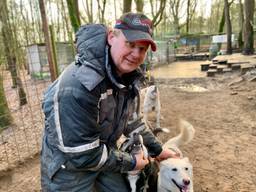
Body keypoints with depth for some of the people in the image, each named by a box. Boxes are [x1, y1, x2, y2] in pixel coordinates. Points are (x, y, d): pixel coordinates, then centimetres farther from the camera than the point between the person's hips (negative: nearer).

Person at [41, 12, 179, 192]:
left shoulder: (127, 76, -8)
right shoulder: (79, 84, -34)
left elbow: (130, 118, 6)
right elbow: (81, 154, -28)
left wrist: (157, 149, 9)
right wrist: (130, 162, -16)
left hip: (104, 155, 7)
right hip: (69, 166, -6)